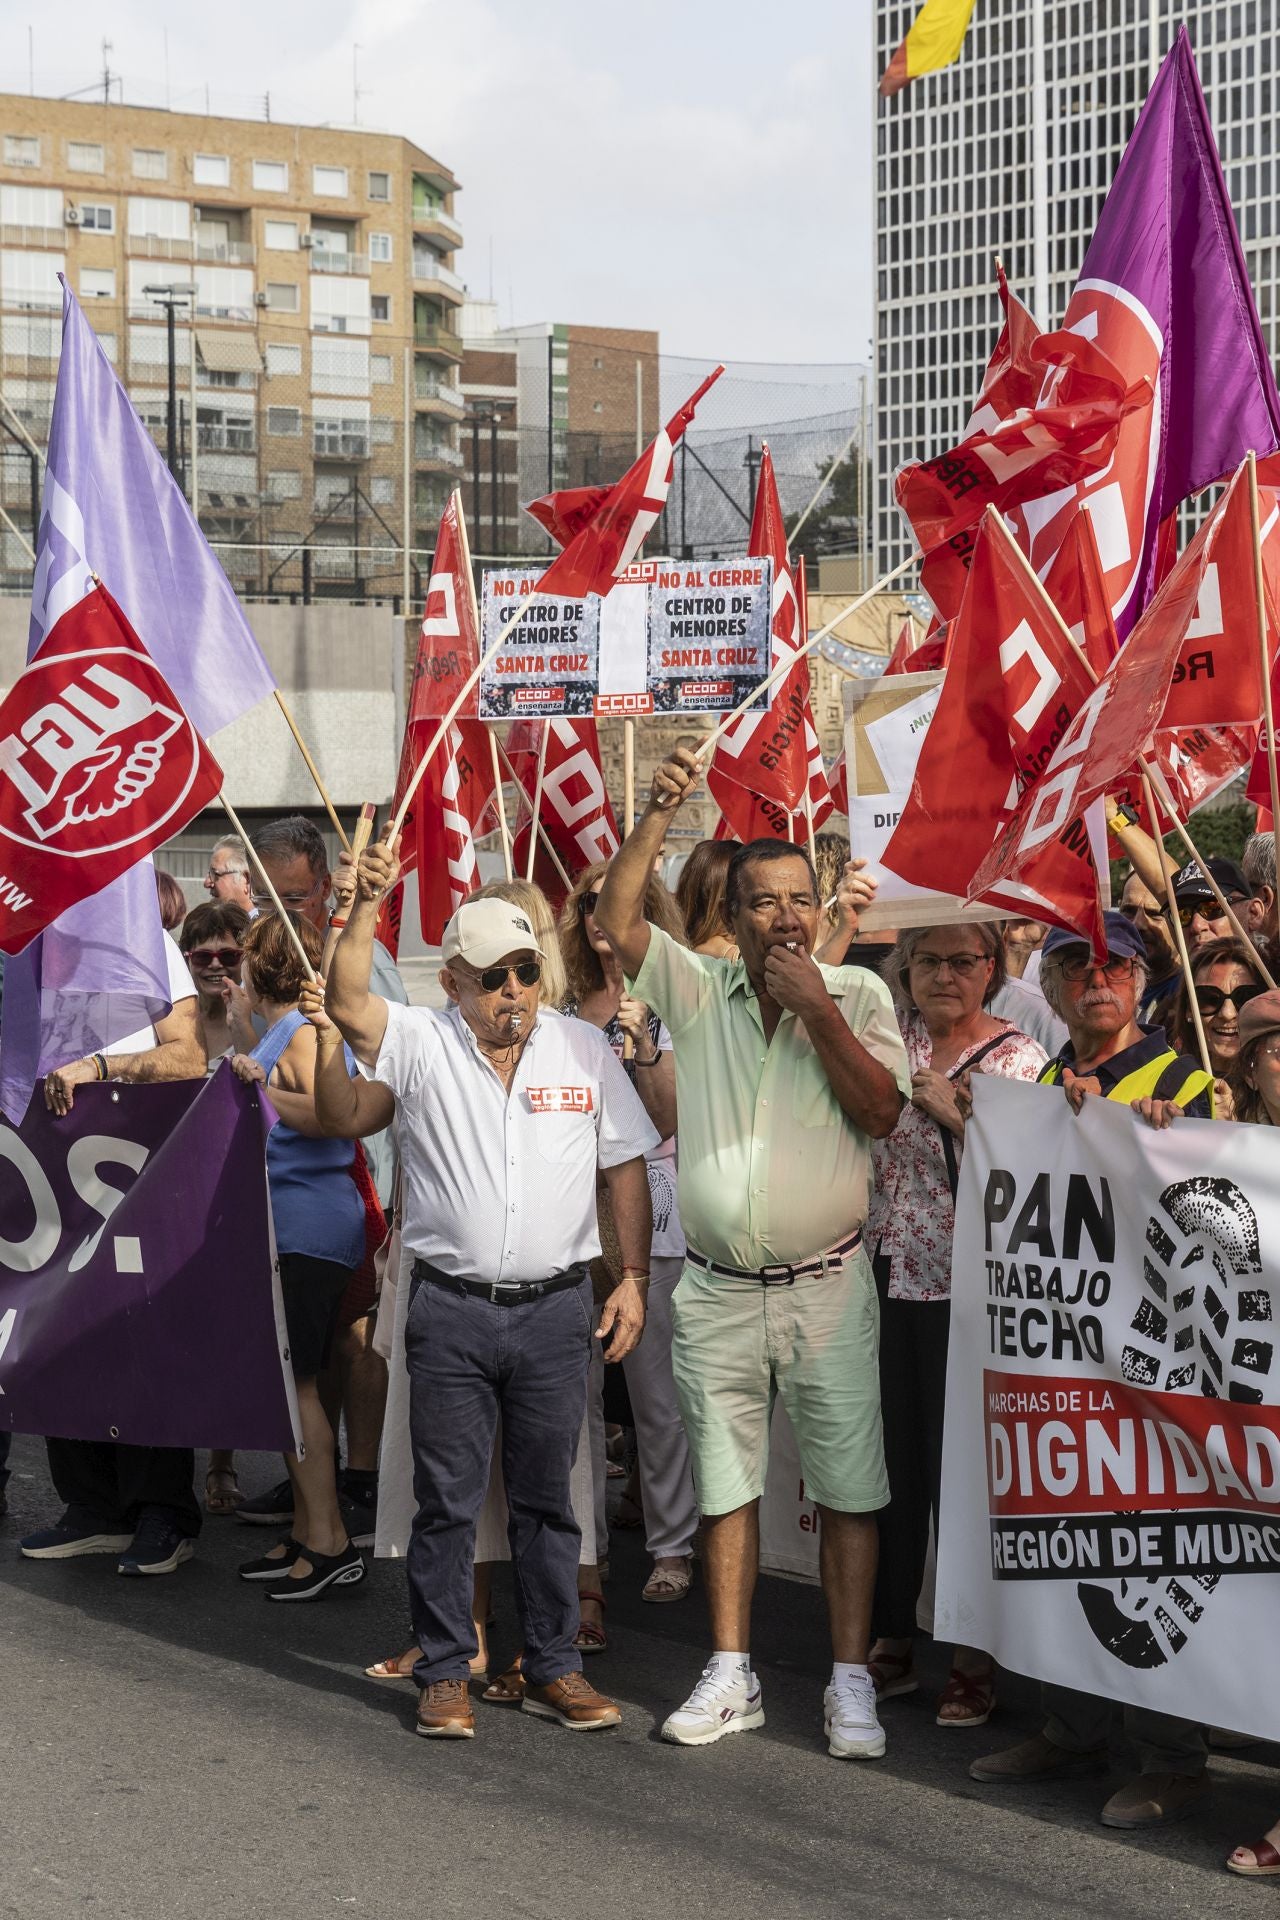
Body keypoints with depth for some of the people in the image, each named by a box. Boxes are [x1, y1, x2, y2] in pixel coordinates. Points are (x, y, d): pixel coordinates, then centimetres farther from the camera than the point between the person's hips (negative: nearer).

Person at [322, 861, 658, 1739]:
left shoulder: (585, 1050, 6)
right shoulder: (421, 1044, 1)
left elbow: (626, 1170, 9)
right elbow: (347, 1001, -17)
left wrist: (634, 1279, 3)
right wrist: (368, 905, -25)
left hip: (557, 1307, 1)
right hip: (451, 1310, -1)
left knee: (547, 1497, 9)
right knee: (447, 1500, 4)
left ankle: (555, 1668, 18)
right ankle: (445, 1673, 13)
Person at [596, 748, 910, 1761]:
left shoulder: (858, 994, 0)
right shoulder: (699, 990, 3)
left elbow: (881, 1112, -11)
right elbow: (616, 918, -9)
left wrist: (815, 1010, -17)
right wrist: (661, 812, -17)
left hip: (827, 1286, -2)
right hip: (719, 1290, 2)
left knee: (849, 1488, 0)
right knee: (726, 1486, 10)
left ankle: (852, 1681, 8)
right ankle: (731, 1677, 20)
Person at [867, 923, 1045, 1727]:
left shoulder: (1019, 1055, 0)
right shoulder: (887, 1042, 9)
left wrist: (956, 1110, -19)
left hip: (968, 1290, -3)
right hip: (887, 1277, 3)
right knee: (889, 1458, 7)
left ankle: (975, 1658, 12)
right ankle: (891, 1639, 20)